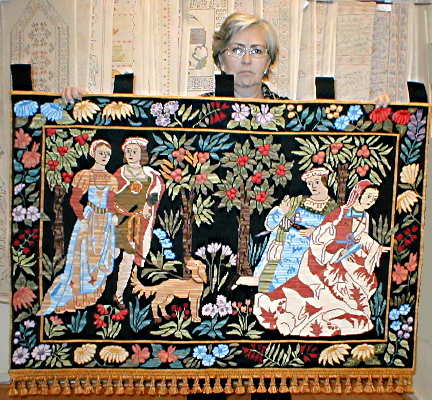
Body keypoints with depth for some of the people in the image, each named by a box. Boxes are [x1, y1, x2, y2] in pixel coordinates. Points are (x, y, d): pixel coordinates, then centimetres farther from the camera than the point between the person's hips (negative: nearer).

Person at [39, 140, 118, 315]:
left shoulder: (111, 178, 10)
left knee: (102, 257, 10)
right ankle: (71, 298, 9)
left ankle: (91, 294, 25)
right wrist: (81, 218, -15)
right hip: (89, 218, -5)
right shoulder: (86, 175, -5)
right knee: (83, 256, -2)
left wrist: (114, 215, -2)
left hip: (106, 221, 5)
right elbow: (74, 200, -8)